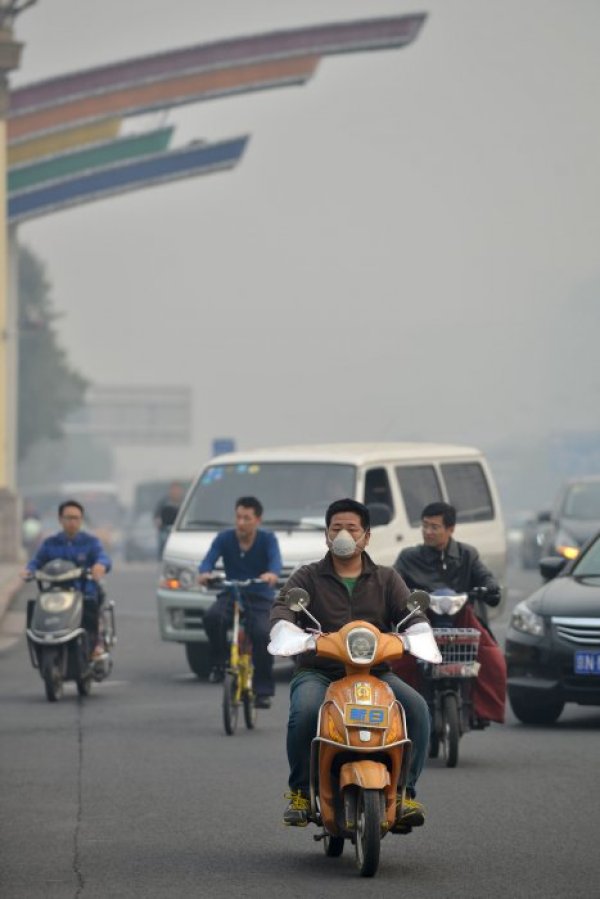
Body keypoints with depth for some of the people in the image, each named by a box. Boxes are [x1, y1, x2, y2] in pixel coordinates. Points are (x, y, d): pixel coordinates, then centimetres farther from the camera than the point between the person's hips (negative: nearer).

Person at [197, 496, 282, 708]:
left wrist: (272, 574, -46)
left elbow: (275, 560, -21)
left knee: (262, 635, -27)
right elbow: (209, 559, -12)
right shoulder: (224, 538, 1)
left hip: (260, 598, -1)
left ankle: (263, 691, -15)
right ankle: (219, 664, -11)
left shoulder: (267, 539, -3)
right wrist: (204, 572, -38)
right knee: (213, 617, -32)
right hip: (231, 595, 1)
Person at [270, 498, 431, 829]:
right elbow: (283, 606, -5)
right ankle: (300, 792, -15)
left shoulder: (387, 579, 17)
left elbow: (410, 612, 4)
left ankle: (404, 793, -15)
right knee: (304, 712, -35)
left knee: (416, 707, -26)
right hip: (318, 673, -2)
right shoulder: (307, 577, 12)